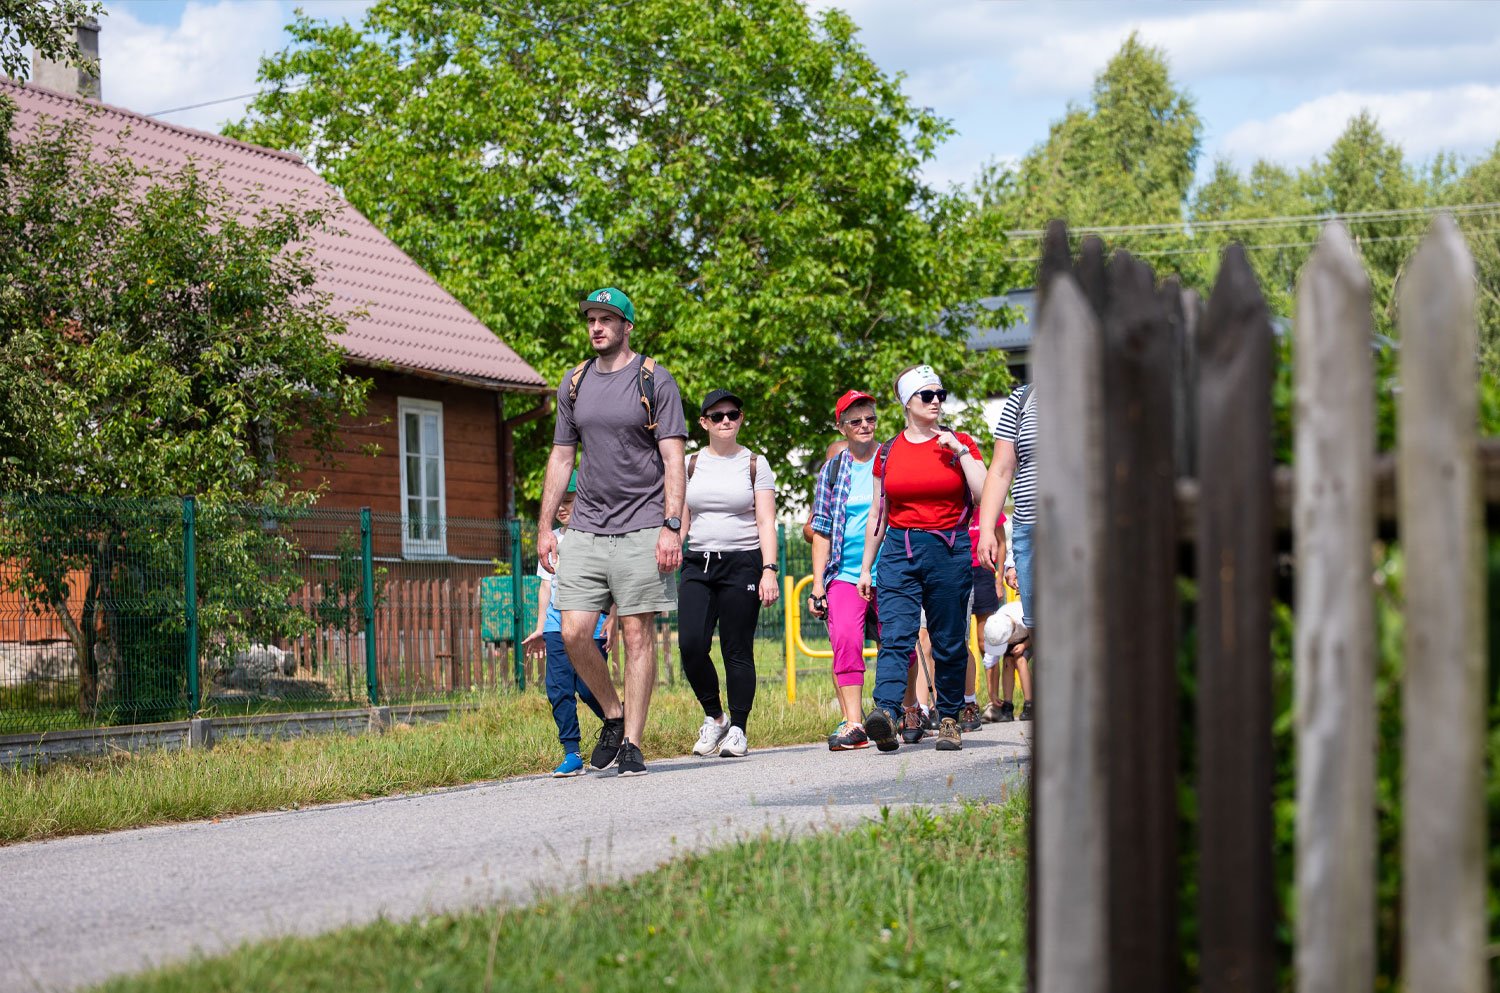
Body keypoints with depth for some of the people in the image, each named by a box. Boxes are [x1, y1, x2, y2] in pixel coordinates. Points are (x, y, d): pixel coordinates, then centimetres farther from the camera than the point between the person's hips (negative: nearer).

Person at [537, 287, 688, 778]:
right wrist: (545, 526, 12)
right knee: (574, 632, -4)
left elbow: (674, 461, -4)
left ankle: (632, 743, 2)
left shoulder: (654, 380, 0)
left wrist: (671, 526, -14)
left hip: (641, 529, -4)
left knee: (637, 633, -3)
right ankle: (613, 716, 16)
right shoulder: (574, 384, 13)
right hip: (586, 529, 4)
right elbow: (561, 458, 18)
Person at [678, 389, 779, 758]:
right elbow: (680, 521, 14)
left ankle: (738, 729, 5)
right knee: (691, 644, -12)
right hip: (698, 563, 2)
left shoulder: (755, 464, 5)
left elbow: (766, 522, 0)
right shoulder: (691, 464, 12)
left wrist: (769, 570, -10)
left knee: (737, 650, -4)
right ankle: (713, 716, 8)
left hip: (742, 562, -2)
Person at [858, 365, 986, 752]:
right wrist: (865, 568, 13)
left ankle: (949, 719, 17)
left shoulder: (958, 444, 6)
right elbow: (878, 514, 16)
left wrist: (961, 452, -10)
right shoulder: (887, 453, 11)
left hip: (949, 551, 0)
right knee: (895, 636, -16)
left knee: (949, 644, 4)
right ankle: (886, 713, -32)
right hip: (899, 552, 0)